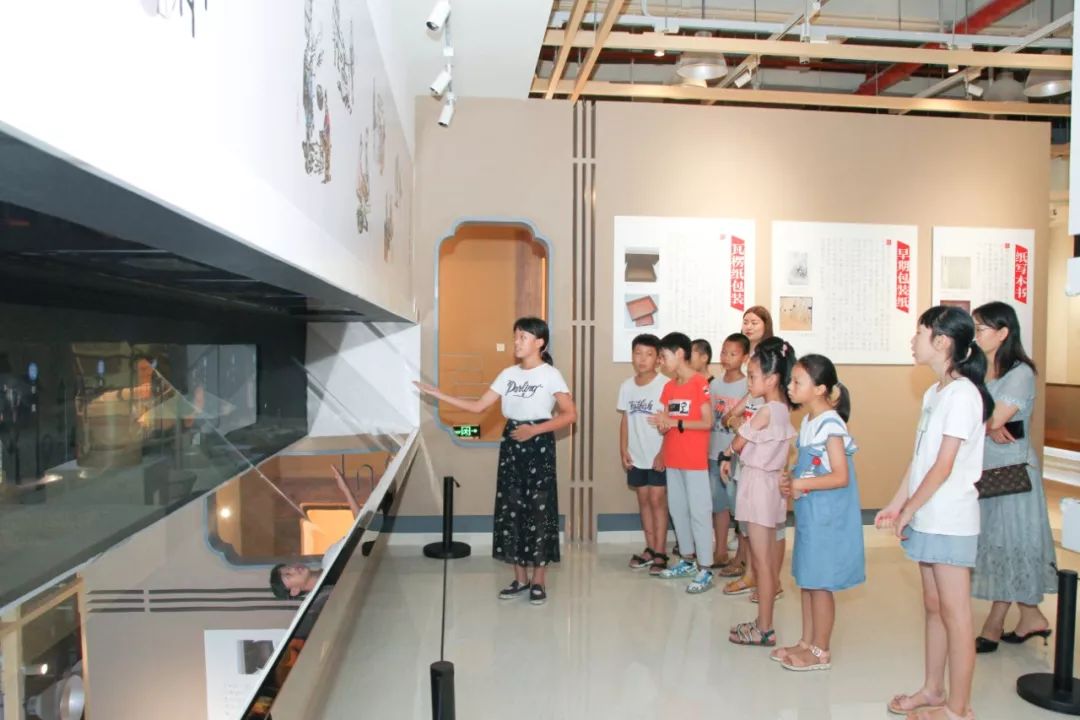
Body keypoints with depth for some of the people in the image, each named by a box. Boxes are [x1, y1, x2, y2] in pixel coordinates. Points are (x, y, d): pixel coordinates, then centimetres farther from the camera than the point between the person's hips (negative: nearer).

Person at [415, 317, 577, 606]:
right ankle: (521, 579, 19)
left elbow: (570, 415, -8)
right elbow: (478, 406, 6)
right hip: (511, 445, 6)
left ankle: (539, 580, 11)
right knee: (511, 509, 7)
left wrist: (534, 430, -17)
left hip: (539, 446, -5)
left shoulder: (550, 375, -7)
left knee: (539, 510, -1)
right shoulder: (508, 374, 8)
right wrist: (437, 394, 0)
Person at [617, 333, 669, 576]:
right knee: (643, 500, 11)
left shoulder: (665, 385, -12)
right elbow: (625, 420, 9)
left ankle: (660, 553, 7)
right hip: (636, 456, 5)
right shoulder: (627, 386, 4)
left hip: (659, 456, -5)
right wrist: (623, 450, 3)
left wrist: (663, 453, -14)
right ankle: (650, 549, 21)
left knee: (657, 500, -1)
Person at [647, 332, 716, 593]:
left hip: (695, 461, -8)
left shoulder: (700, 383, -12)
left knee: (699, 512, -3)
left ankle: (705, 569, 3)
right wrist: (662, 425, -9)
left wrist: (675, 423, -20)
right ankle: (688, 559, 28)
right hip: (672, 459, 8)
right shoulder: (669, 387, 10)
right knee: (677, 510, 14)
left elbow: (707, 423, -15)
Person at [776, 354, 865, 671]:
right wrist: (792, 483, 3)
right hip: (808, 512, 9)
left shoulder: (831, 424, -18)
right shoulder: (808, 421, 9)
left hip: (827, 515, -9)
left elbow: (840, 476, -22)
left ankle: (821, 651, 17)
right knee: (807, 579, 16)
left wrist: (801, 484, -22)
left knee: (820, 583, 3)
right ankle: (807, 641, 29)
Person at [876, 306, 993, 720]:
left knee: (955, 614, 2)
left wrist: (908, 509, -11)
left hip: (950, 521, -9)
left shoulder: (962, 393, -16)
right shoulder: (934, 393, 11)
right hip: (928, 518, 9)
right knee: (934, 608, 17)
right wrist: (897, 504, 13)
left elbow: (943, 466, -18)